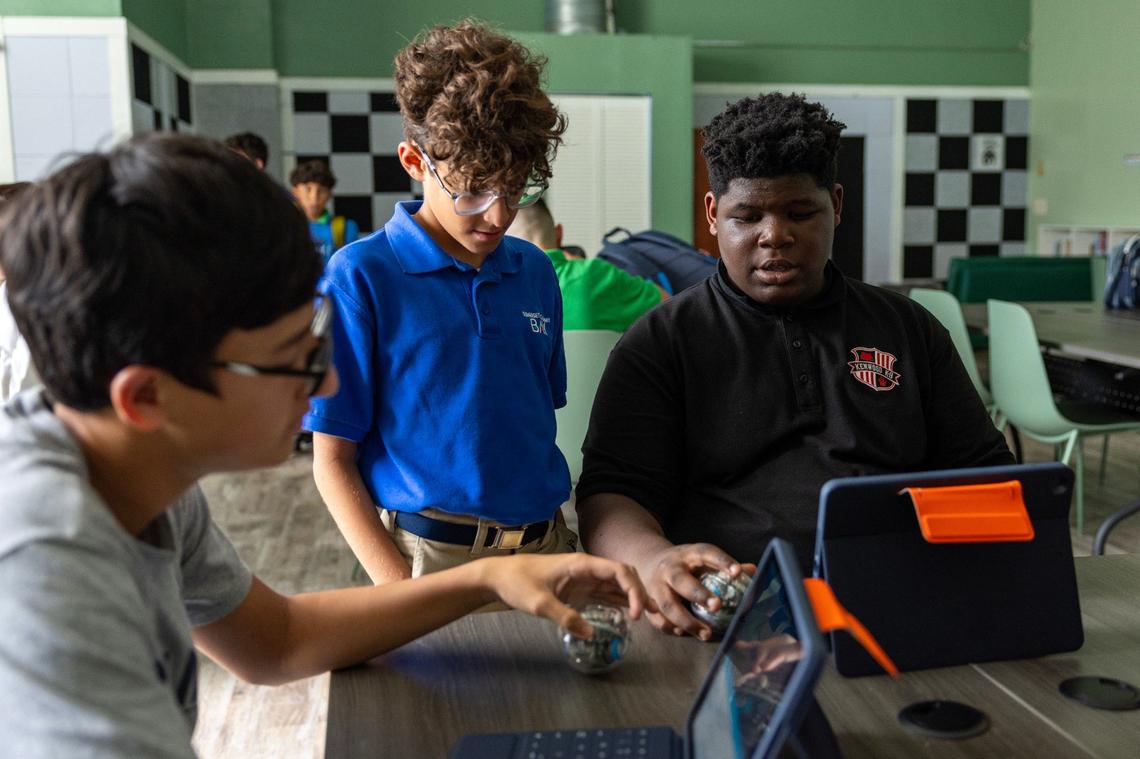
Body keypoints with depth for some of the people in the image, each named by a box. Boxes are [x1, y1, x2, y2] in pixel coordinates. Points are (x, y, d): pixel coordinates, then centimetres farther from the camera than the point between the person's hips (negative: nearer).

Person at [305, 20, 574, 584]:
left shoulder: (534, 272, 7)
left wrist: (564, 545, 4)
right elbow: (332, 460, -6)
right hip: (432, 558, -3)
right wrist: (401, 591, -15)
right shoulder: (361, 276, -6)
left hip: (547, 547, 4)